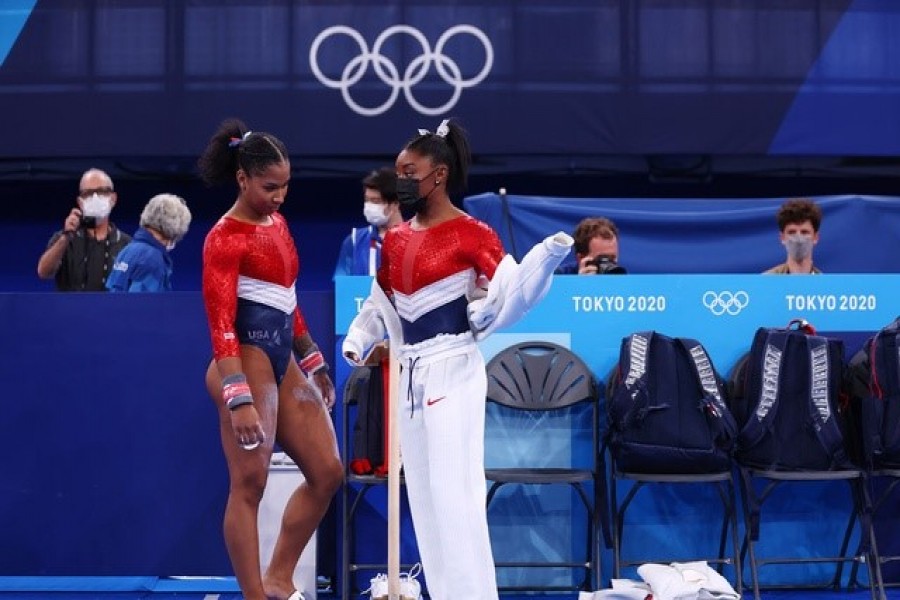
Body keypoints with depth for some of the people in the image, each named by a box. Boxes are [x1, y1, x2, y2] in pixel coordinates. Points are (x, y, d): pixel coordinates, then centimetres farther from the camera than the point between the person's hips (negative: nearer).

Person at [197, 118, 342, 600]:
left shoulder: (276, 224, 14)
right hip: (248, 363, -9)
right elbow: (221, 325, -18)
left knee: (327, 473, 10)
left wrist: (315, 364, 24)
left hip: (282, 364, 9)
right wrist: (239, 399, -26)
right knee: (250, 484, -7)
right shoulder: (225, 238, -11)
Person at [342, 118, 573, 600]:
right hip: (411, 375, 8)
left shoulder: (472, 234, -9)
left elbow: (508, 294, -18)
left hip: (453, 372, -7)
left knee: (454, 492, -8)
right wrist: (357, 342, 4)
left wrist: (548, 255, -32)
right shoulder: (396, 239, 11)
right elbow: (379, 304, 20)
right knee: (422, 493, 11)